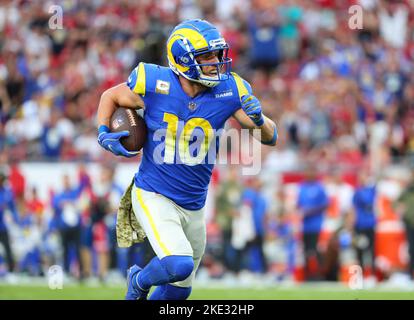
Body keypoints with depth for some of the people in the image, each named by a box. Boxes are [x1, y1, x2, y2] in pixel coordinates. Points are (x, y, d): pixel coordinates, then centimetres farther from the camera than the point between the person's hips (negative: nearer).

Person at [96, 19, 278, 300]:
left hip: (194, 206, 5)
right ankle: (139, 282, 6)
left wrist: (259, 119, -26)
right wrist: (104, 134, -12)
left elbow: (271, 138, -4)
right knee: (179, 265, -27)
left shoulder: (229, 91, -10)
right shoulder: (155, 84, -17)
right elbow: (111, 96, 4)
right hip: (154, 197, -4)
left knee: (179, 290, 16)